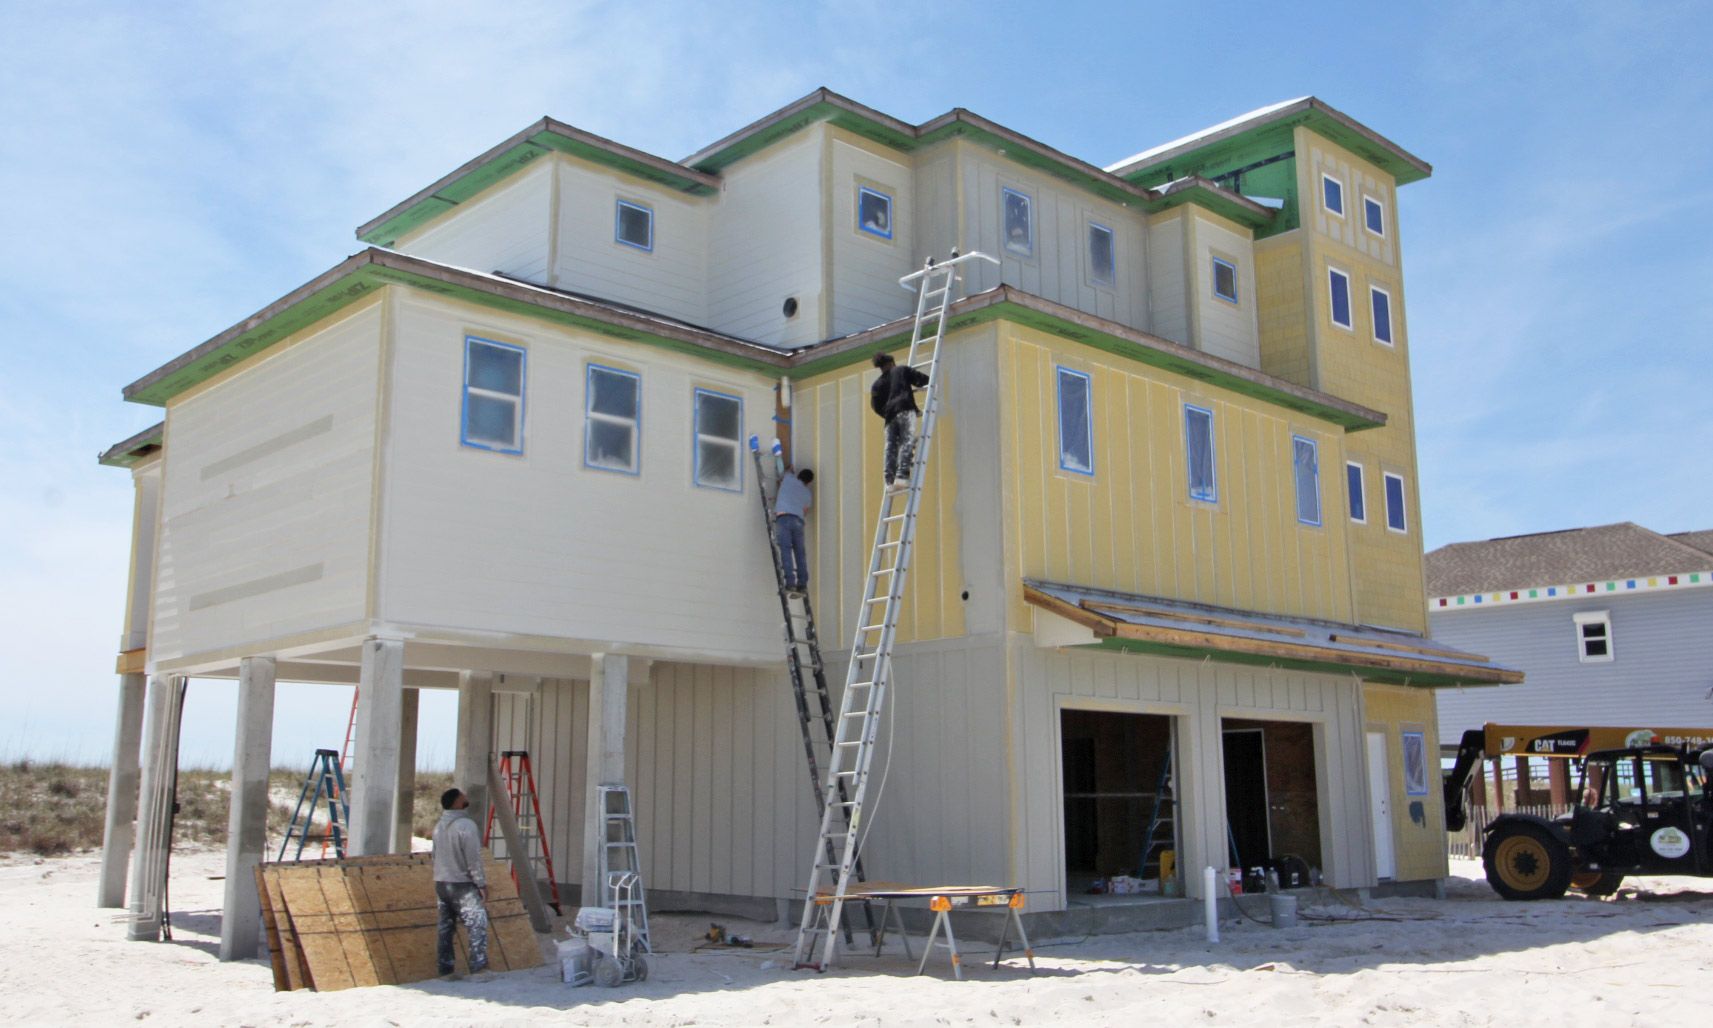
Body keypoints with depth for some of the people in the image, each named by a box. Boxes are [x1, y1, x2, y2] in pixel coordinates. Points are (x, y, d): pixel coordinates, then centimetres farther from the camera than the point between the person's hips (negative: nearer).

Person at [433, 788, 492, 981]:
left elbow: (436, 857, 15)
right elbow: (474, 859, -17)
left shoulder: (439, 827, 9)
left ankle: (445, 969, 16)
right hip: (462, 885, -8)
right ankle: (478, 969, -7)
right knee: (477, 925, -4)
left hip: (441, 883, 8)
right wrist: (482, 884, -11)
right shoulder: (466, 826, -16)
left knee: (445, 927, 12)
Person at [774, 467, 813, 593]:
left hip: (783, 517, -3)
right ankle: (802, 584, 1)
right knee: (800, 552, 5)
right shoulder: (807, 493, 23)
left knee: (786, 550, -11)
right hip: (798, 520, 3)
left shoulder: (788, 478, 17)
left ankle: (790, 583, -20)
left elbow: (780, 482, 39)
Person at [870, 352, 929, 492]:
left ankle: (890, 480, -10)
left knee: (891, 447, 2)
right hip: (905, 410, -4)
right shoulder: (902, 370, 15)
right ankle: (902, 476, -30)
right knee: (907, 442, -13)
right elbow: (922, 379, 15)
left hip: (890, 416, 4)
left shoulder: (878, 383, 22)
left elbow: (876, 405, 15)